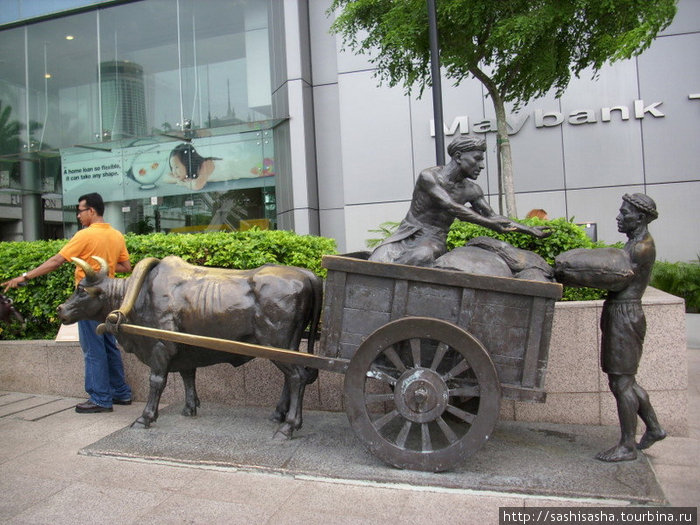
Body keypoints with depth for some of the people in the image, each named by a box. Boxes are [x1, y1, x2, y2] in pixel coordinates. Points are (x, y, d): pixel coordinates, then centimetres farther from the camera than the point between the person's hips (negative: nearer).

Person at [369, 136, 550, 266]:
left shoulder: (471, 189, 4)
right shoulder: (428, 176, -13)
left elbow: (492, 216, 15)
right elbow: (452, 208, -22)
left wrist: (529, 229, 13)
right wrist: (490, 224, -21)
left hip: (434, 241, 2)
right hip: (407, 235, -2)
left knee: (422, 255, -35)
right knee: (377, 261, -28)